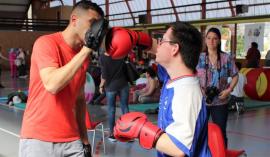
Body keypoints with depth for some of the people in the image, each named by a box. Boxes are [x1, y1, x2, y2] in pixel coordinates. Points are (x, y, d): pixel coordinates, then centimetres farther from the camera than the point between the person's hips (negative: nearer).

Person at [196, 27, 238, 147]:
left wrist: (228, 90, -9)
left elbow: (235, 76, 5)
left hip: (220, 101, 0)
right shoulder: (198, 58, -2)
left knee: (221, 132, 6)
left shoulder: (227, 58, -1)